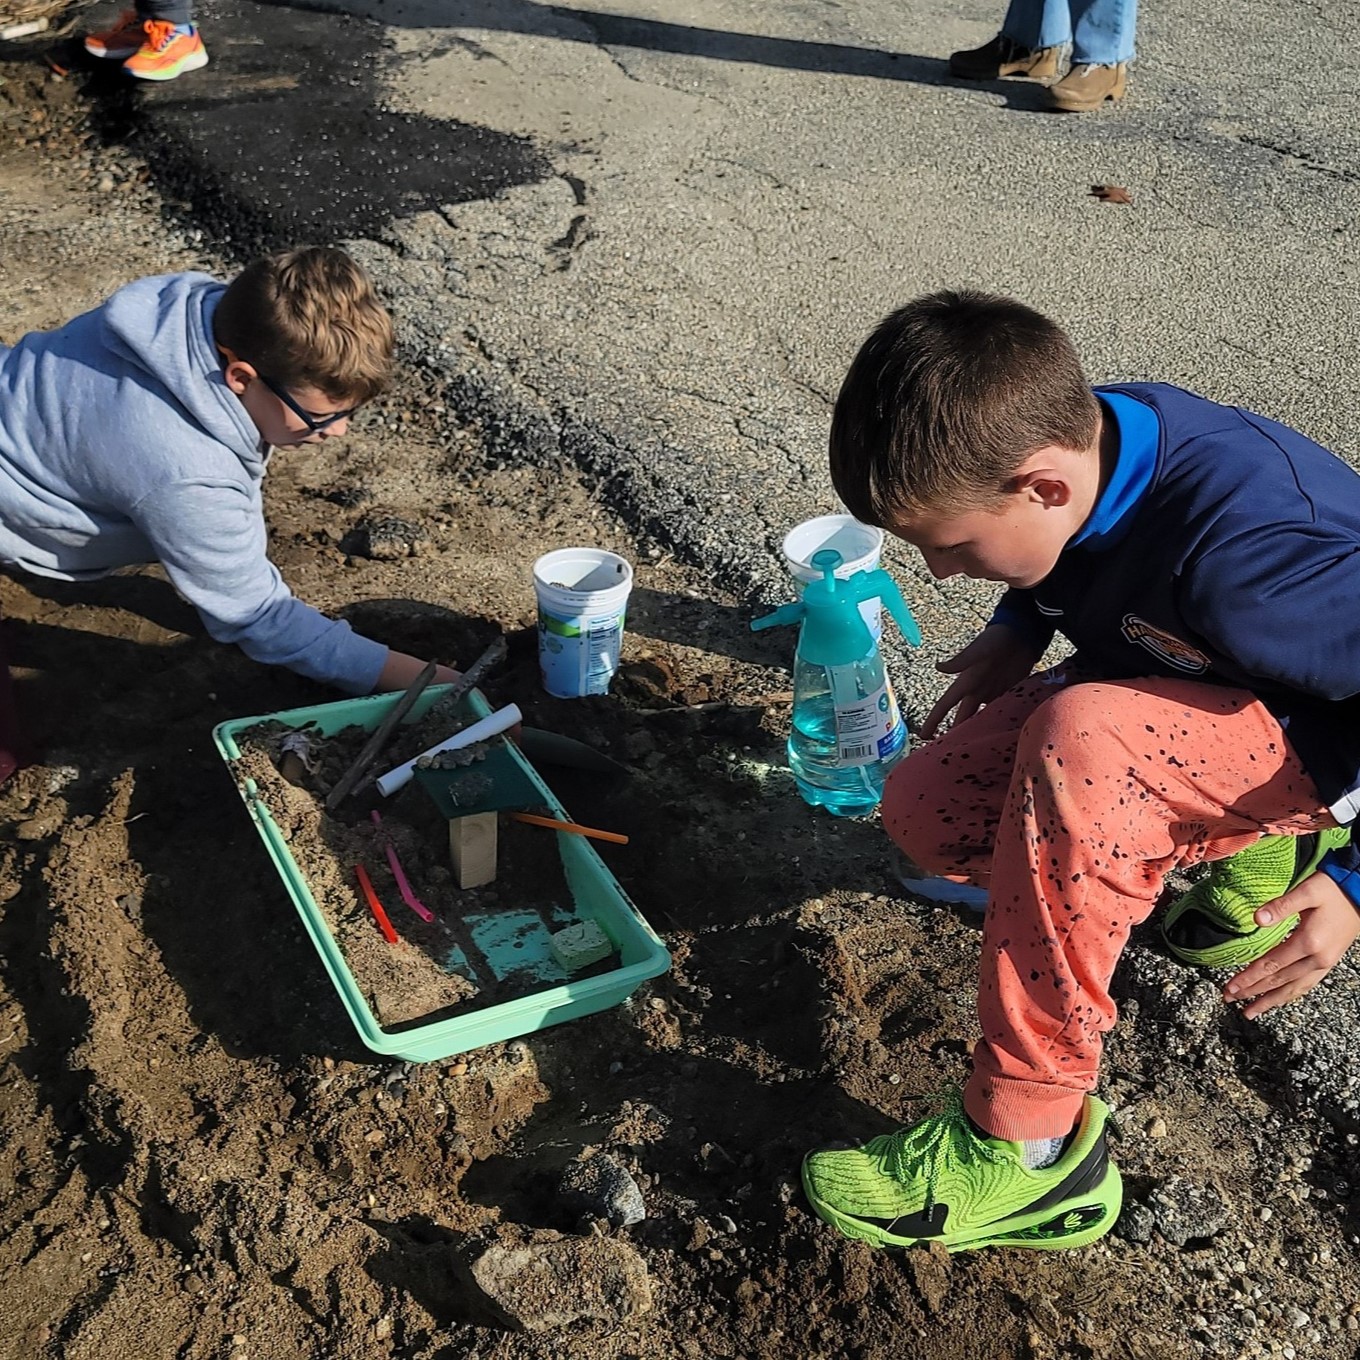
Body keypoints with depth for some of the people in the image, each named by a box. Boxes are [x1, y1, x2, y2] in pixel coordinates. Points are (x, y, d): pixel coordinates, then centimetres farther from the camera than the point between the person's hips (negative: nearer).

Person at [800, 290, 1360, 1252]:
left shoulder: (1240, 557, -38)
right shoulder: (1074, 432, -14)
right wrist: (1019, 627, -3)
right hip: (1185, 689, 8)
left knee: (1079, 739, -38)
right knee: (927, 812, -8)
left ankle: (1029, 1149, -26)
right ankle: (1240, 851, 9)